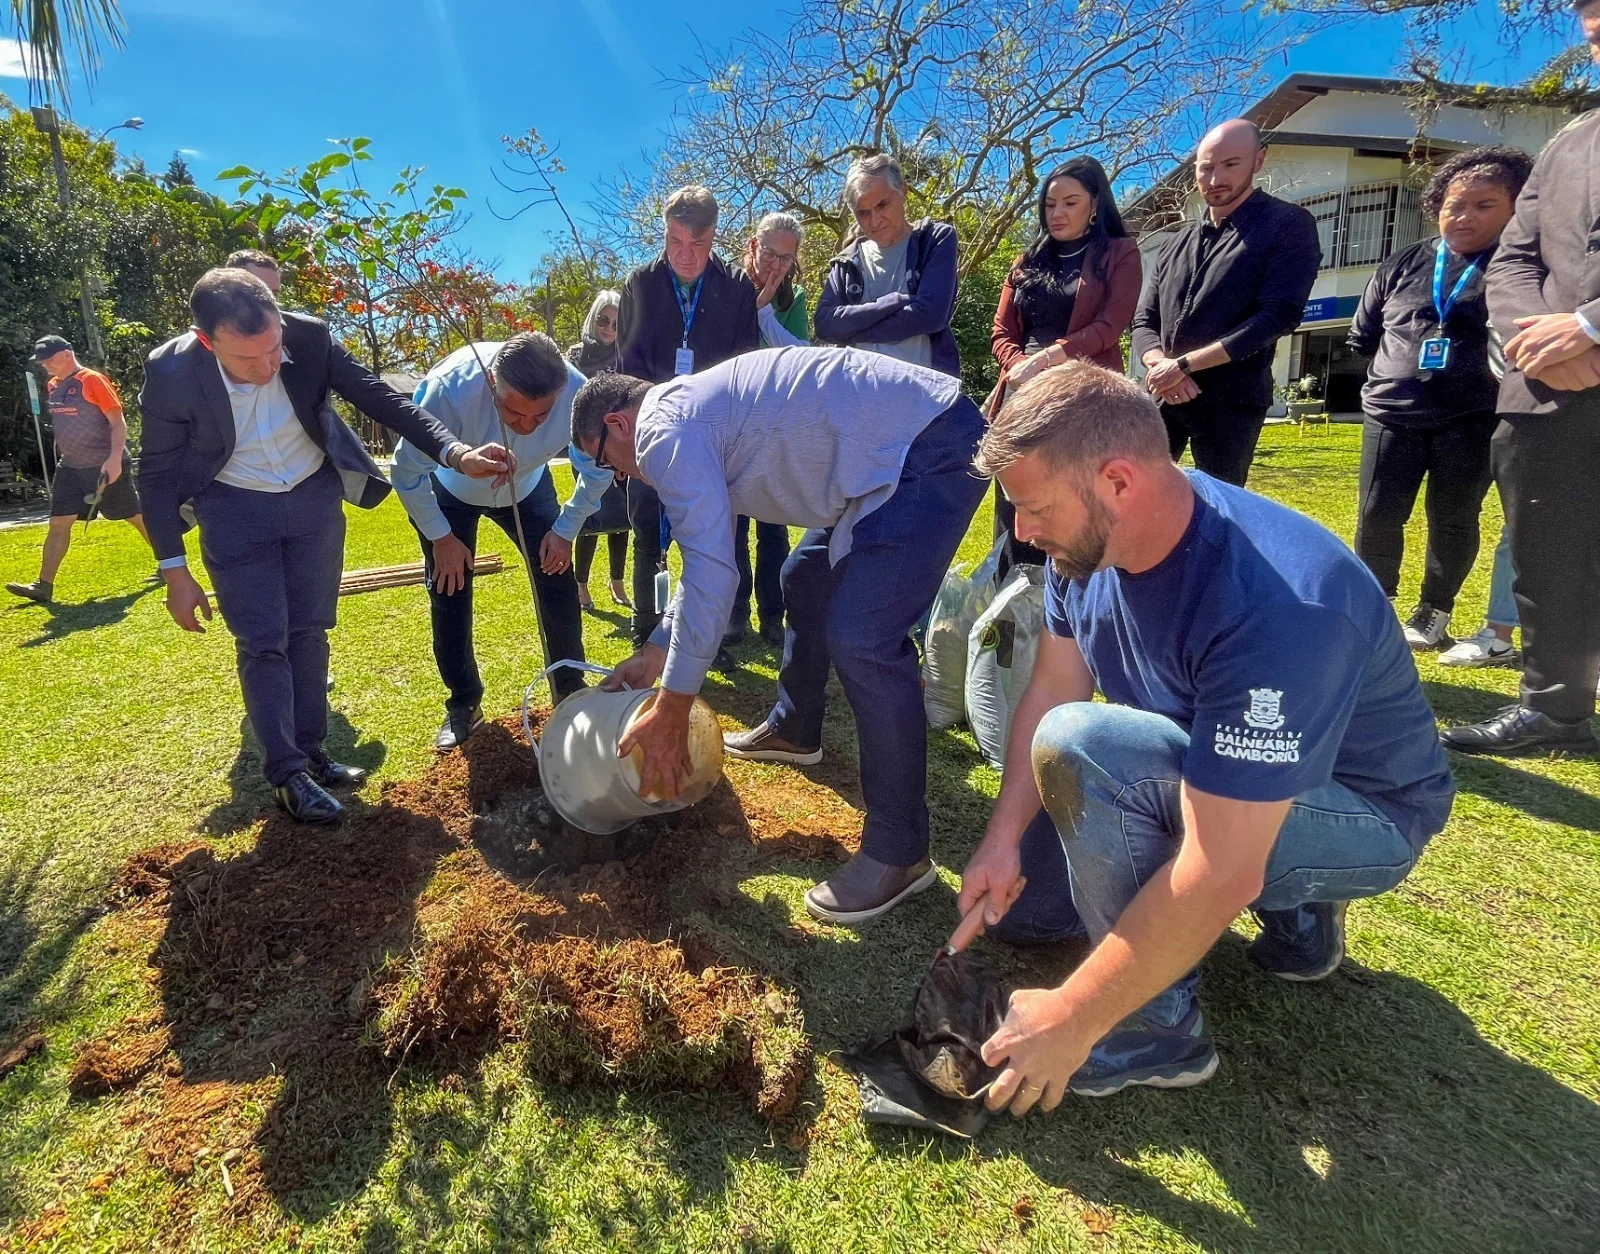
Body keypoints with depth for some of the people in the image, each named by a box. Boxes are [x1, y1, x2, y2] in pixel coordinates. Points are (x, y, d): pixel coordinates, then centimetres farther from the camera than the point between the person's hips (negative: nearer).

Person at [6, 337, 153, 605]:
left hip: (106, 466, -7)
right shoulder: (54, 386, 11)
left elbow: (118, 422, -17)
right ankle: (44, 586, 2)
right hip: (71, 468, 7)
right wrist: (62, 458, 20)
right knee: (58, 524, 1)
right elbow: (64, 426, 21)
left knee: (135, 516, 4)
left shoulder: (93, 380, -12)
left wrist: (114, 459, -27)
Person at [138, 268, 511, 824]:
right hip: (236, 508, -2)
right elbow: (157, 474, -11)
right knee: (263, 643, -4)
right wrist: (175, 573, -10)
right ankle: (287, 774, 7)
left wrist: (456, 454, -32)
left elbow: (382, 399, -16)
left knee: (308, 631, 8)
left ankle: (309, 753, 21)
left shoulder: (308, 337, -22)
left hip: (315, 496, 2)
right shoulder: (171, 373, -23)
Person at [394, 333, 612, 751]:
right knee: (449, 593, -2)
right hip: (450, 492, -1)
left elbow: (597, 469, -14)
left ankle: (571, 695, 14)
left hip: (528, 487, 2)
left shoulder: (577, 394, -36)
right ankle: (463, 705, 18)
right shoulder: (449, 389, -41)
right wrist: (441, 537, -16)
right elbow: (408, 472, -24)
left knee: (558, 583, -5)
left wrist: (566, 530, -12)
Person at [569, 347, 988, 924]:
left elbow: (712, 575, -20)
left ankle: (899, 852, -5)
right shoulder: (696, 412, 18)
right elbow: (709, 556, 25)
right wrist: (655, 651, 26)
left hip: (932, 447, -11)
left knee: (859, 637, -19)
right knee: (806, 579, 23)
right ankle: (793, 730, 42)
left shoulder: (664, 429, -13)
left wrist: (670, 714, -13)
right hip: (904, 443, 11)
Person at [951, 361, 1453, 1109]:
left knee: (1077, 747, -33)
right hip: (1205, 779, 8)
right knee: (1005, 899, 9)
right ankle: (1289, 904, 16)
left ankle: (1158, 1030, -11)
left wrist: (1073, 1018, -29)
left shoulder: (1273, 605, -38)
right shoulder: (1092, 536, -14)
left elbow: (1219, 875, -37)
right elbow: (1052, 688, -5)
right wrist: (1003, 841, -14)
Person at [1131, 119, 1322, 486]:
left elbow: (1278, 316, -11)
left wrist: (1183, 364, -16)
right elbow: (1143, 321, 12)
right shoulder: (1175, 243, 17)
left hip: (1231, 399, -4)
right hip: (1161, 396, 5)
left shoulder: (1289, 225, 1)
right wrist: (1160, 366, -12)